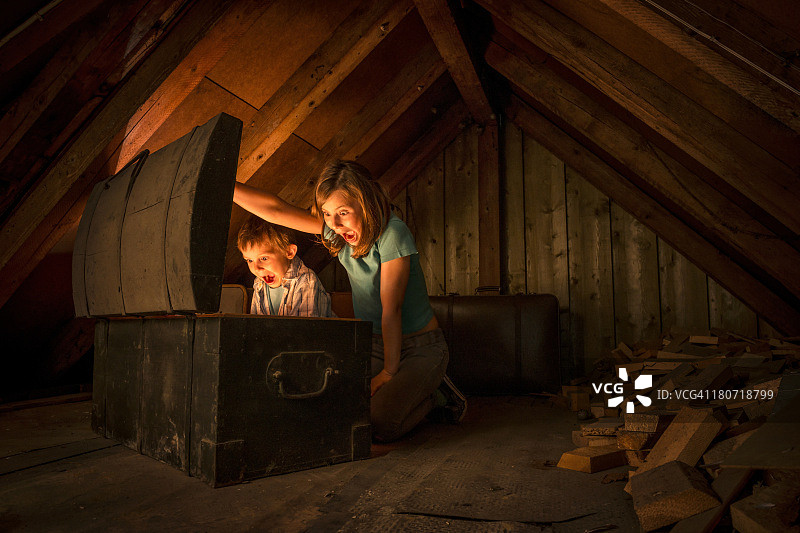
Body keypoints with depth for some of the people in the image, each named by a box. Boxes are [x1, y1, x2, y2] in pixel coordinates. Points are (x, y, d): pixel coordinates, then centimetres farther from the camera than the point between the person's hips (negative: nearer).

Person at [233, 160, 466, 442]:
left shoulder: (392, 232, -21)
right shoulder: (337, 230, -3)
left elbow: (391, 307, -21)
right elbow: (276, 210, -6)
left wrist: (389, 371, -17)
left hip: (420, 347, -6)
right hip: (373, 345, 6)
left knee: (380, 425, -23)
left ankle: (437, 395, 6)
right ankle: (398, 393, 12)